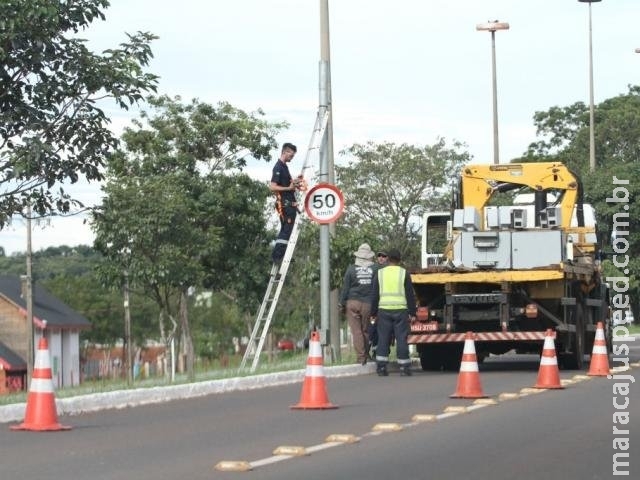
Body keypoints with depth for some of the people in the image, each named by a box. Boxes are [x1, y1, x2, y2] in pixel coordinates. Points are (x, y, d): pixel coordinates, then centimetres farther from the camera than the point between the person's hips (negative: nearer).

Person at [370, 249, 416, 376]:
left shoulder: (379, 274, 7)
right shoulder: (404, 273, 1)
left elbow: (375, 295, 9)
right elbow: (410, 295, 0)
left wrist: (374, 313, 14)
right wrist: (412, 313, 3)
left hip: (384, 310, 2)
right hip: (401, 309, -2)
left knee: (383, 338, 5)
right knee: (401, 338, 1)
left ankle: (381, 366, 1)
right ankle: (404, 367, 0)